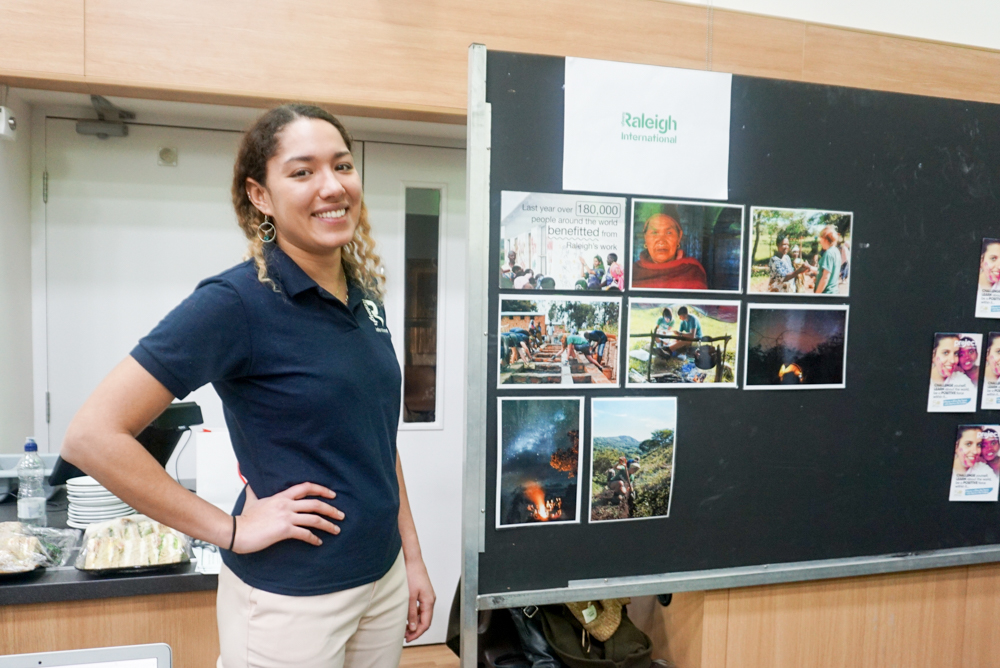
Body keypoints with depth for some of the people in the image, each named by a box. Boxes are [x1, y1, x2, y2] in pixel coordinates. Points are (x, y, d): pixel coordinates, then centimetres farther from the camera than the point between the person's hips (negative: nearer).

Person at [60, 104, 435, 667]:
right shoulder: (235, 302, -18)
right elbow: (93, 436, -19)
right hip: (289, 599, -6)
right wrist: (231, 530, -16)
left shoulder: (366, 296, 2)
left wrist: (413, 557, 10)